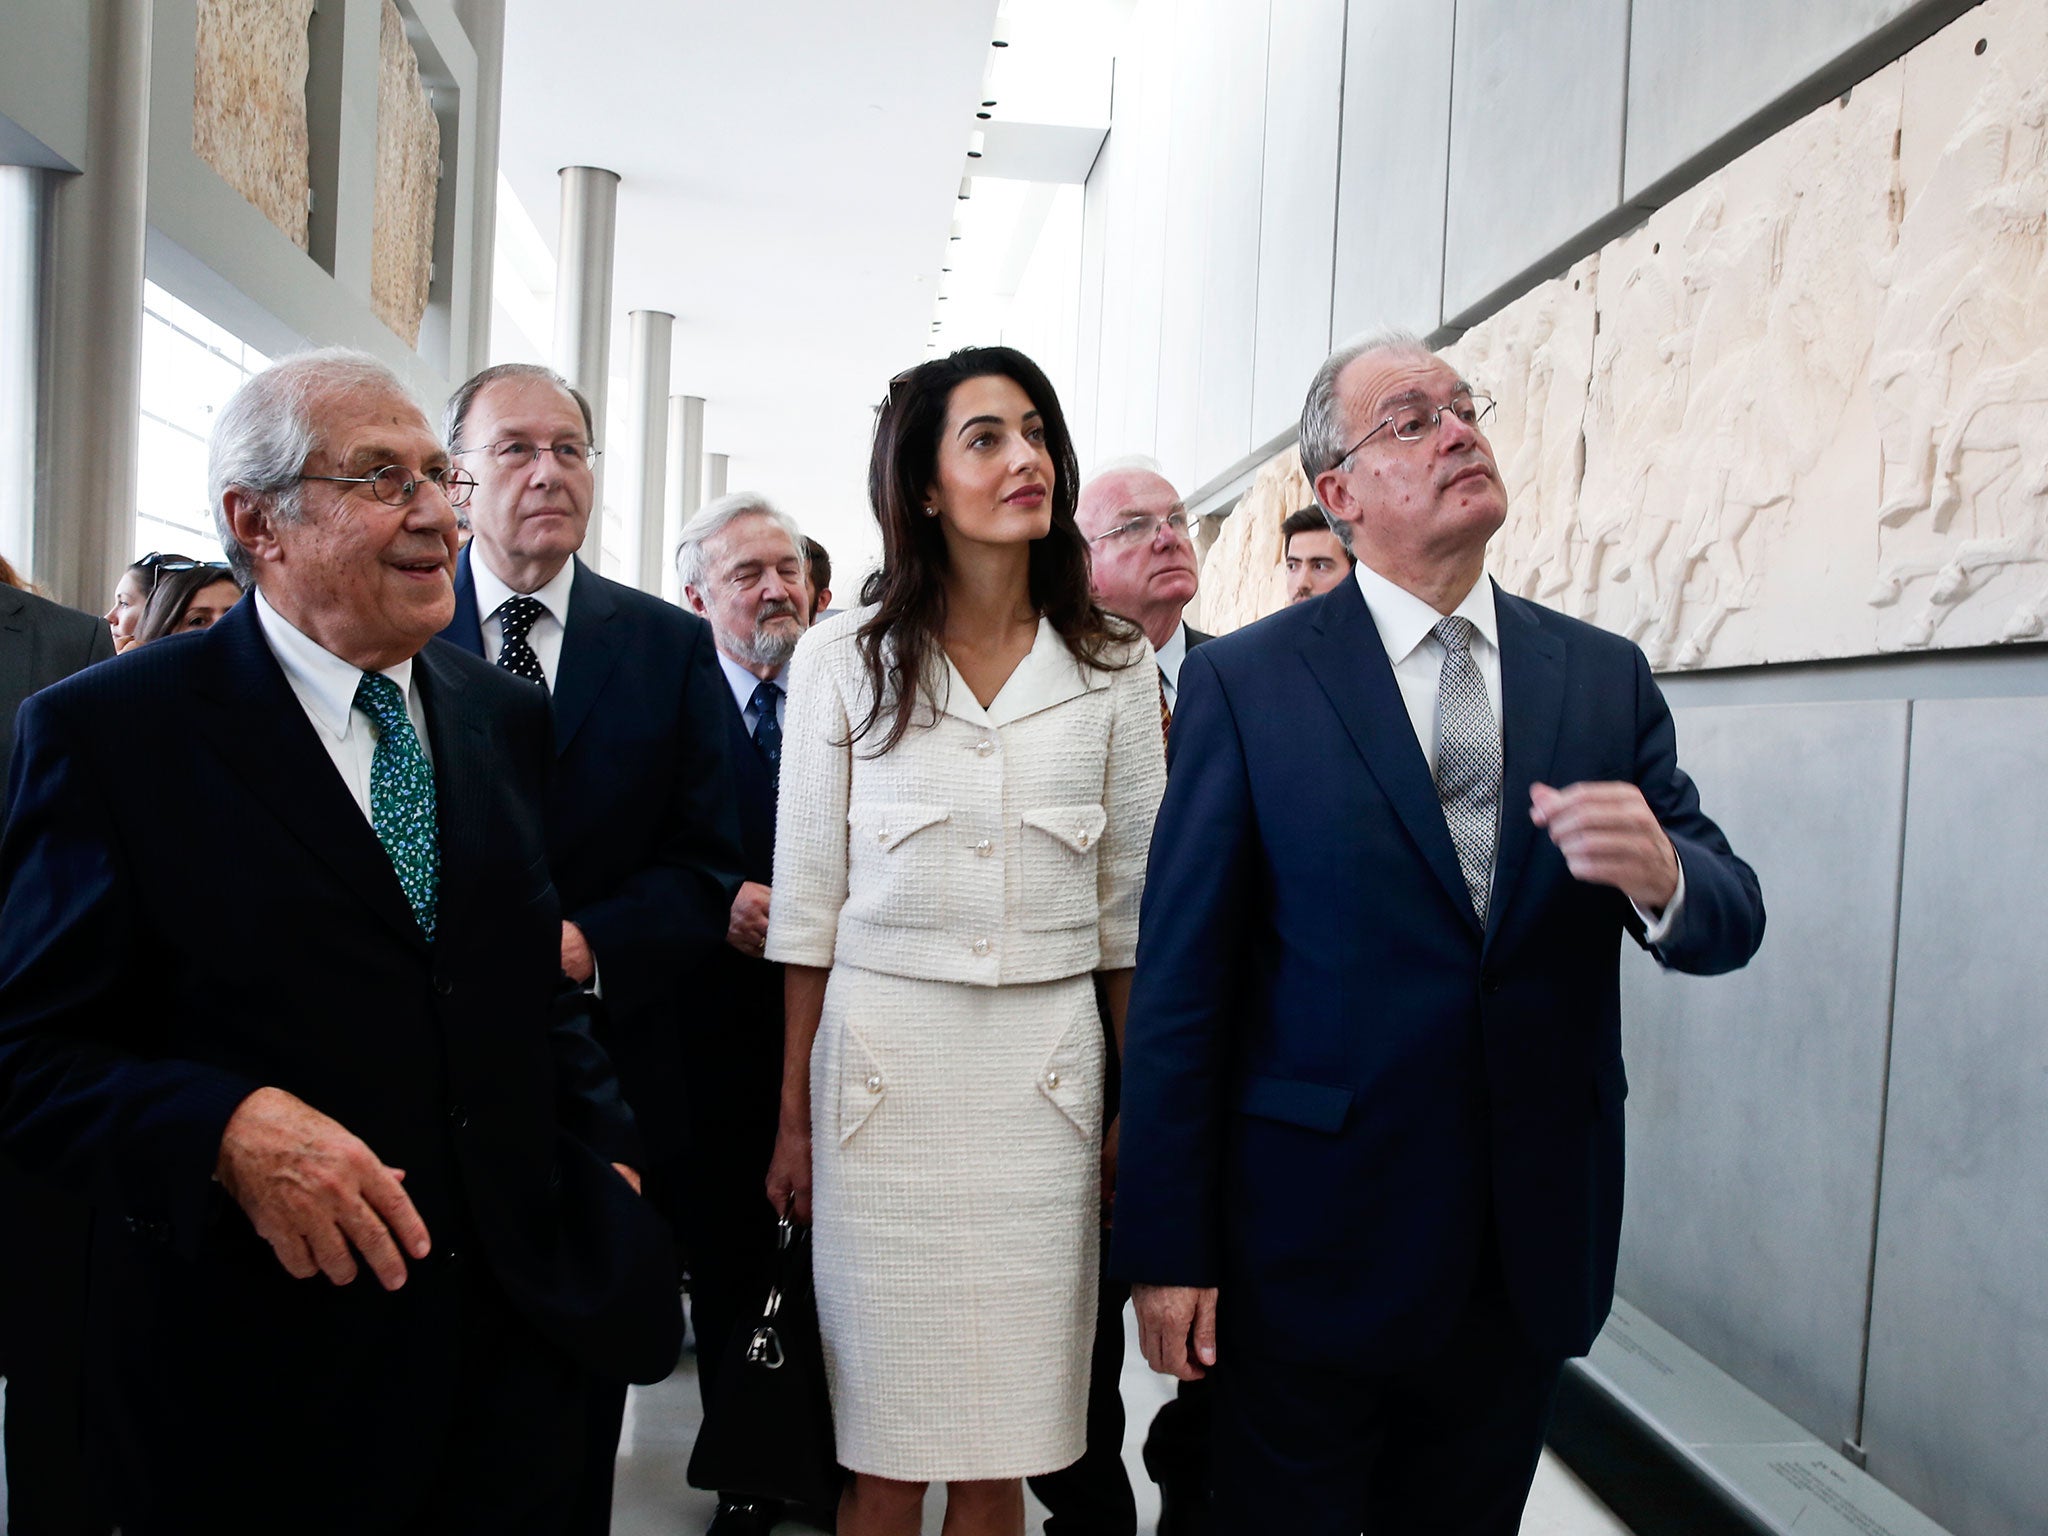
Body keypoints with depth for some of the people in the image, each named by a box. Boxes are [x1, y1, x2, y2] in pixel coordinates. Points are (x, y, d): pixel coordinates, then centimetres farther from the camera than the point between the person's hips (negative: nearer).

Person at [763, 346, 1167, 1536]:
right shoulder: (845, 657, 0)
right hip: (882, 1056, -1)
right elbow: (809, 900, 2)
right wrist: (793, 1113, 3)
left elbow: (1130, 900, 7)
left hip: (1045, 1066, 1)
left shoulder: (1115, 666, 3)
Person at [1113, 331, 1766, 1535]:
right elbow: (1182, 976, -9)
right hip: (1317, 1244, -3)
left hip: (1536, 1249, 4)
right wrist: (1168, 1249, -9)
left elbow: (1731, 918, 1)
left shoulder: (1606, 676, 3)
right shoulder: (1246, 682, -8)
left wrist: (1660, 874, -24)